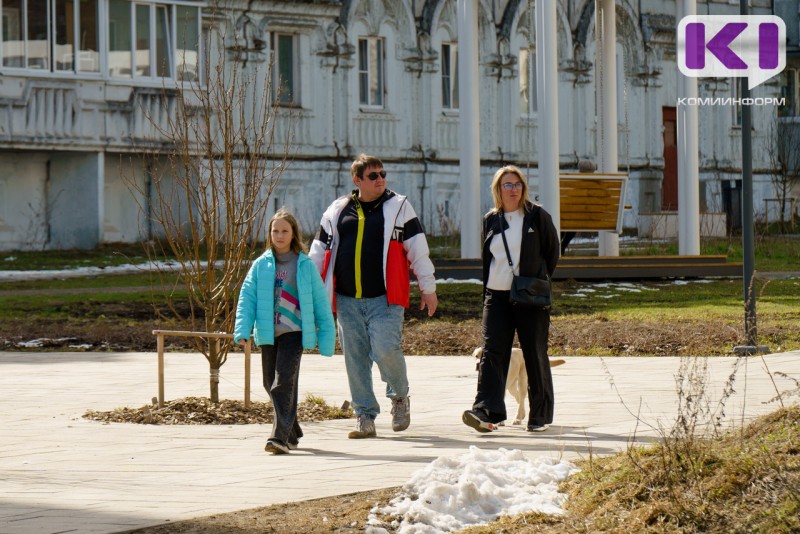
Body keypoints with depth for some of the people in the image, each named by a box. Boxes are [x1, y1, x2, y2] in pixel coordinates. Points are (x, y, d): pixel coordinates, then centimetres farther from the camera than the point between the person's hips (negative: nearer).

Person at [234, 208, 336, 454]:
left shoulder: (305, 265, 2)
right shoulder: (261, 265, 8)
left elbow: (320, 302, 5)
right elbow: (247, 297, 4)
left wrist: (327, 337, 3)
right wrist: (242, 330, -9)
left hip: (294, 332, -4)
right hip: (268, 334, 4)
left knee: (283, 381, -16)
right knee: (271, 383, 10)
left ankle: (281, 436, -20)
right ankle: (292, 432, 27)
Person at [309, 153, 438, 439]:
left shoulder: (399, 207, 5)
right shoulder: (337, 211, 12)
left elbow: (418, 250, 6)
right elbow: (319, 252, 18)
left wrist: (428, 289, 5)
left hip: (385, 298, -3)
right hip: (347, 301, 3)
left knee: (386, 350, -16)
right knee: (355, 359, 2)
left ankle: (400, 396, 13)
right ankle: (365, 417, 11)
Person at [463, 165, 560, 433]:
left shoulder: (538, 217, 1)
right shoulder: (490, 220, 10)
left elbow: (552, 253, 6)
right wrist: (487, 293, 11)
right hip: (497, 297, 2)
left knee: (535, 355, 3)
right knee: (492, 352, -10)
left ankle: (540, 416, 11)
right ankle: (486, 412, -19)